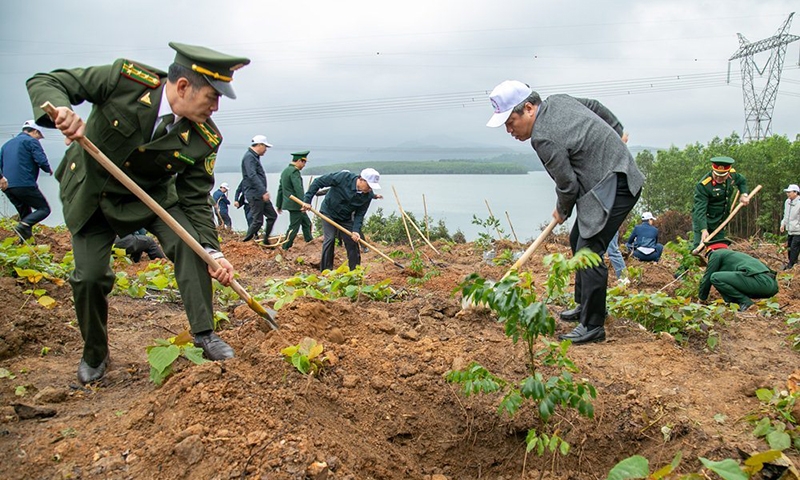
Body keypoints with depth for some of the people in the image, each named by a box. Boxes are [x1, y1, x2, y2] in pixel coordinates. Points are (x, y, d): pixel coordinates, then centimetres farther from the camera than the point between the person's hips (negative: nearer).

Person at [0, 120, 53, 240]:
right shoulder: (31, 141, 2)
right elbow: (41, 161, -10)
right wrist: (49, 170, 9)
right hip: (25, 185, -8)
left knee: (25, 214, 17)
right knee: (44, 209, -1)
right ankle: (23, 225, -24)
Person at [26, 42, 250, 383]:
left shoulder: (204, 140, -20)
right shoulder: (125, 78, -26)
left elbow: (195, 200, -14)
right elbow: (43, 82, -20)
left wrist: (212, 252, -27)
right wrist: (61, 110, -44)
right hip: (89, 192, -1)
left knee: (189, 242, -23)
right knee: (89, 276, -6)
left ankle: (204, 333, -10)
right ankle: (94, 355, 20)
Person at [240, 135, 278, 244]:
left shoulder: (254, 157, 19)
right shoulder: (249, 157, -13)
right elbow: (252, 176, -25)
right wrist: (263, 191, -31)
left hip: (260, 194, 10)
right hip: (254, 195, -10)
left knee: (272, 215, 10)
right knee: (258, 220, -7)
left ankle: (266, 240, 16)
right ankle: (245, 242, 1)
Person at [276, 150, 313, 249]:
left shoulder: (285, 170, 16)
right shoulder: (294, 171, -16)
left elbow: (280, 189, 21)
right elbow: (298, 189, -26)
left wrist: (279, 205, 27)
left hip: (288, 203, 10)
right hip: (295, 204, -10)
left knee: (307, 223, 17)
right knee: (294, 227, -3)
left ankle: (309, 241, 23)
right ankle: (285, 248, 2)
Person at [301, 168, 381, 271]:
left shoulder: (368, 196, -19)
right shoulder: (343, 177, -31)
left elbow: (359, 214, -10)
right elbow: (318, 182, -23)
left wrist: (355, 230, -25)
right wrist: (307, 200, -24)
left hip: (346, 218, 4)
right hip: (329, 213, -4)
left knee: (352, 242, 0)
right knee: (329, 239, -12)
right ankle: (326, 271, -2)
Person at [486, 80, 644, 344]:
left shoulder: (543, 137, -24)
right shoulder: (557, 101, 5)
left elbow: (568, 185, -16)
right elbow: (596, 106, 21)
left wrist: (562, 211, 4)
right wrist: (616, 136, 33)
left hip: (613, 189, -11)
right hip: (612, 182, 11)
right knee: (578, 241, 18)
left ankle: (593, 325, -6)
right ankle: (586, 306, 30)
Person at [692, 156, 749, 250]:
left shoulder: (733, 174, -6)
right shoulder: (703, 185, -27)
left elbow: (742, 181, 20)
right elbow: (700, 210, -31)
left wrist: (744, 194, 0)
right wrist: (703, 230, -39)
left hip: (720, 222, 6)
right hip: (702, 221, -6)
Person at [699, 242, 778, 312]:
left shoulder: (716, 254, 11)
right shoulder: (733, 254, 35)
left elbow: (707, 278, 10)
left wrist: (702, 298, 23)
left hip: (759, 280, -9)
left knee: (715, 277, -8)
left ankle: (746, 303, -6)